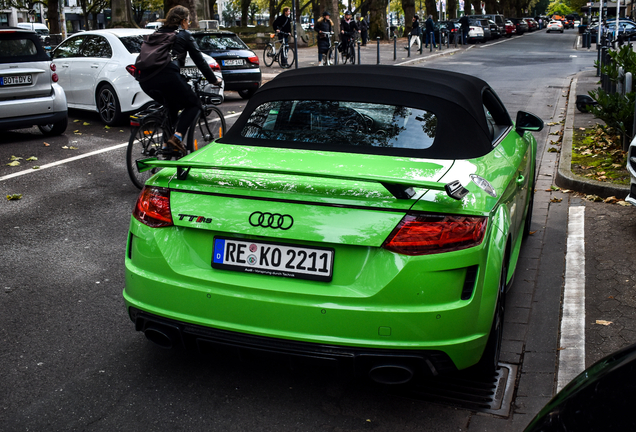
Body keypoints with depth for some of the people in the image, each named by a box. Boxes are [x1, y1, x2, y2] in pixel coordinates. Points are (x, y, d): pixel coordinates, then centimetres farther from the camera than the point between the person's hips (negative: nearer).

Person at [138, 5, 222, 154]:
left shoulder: (156, 34, 28)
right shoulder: (184, 35, 13)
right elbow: (199, 60, 11)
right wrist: (214, 80, 20)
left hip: (145, 80, 6)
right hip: (167, 76, -6)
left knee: (172, 106, 30)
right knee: (193, 104, 13)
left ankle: (167, 144, 24)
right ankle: (177, 137, -9)